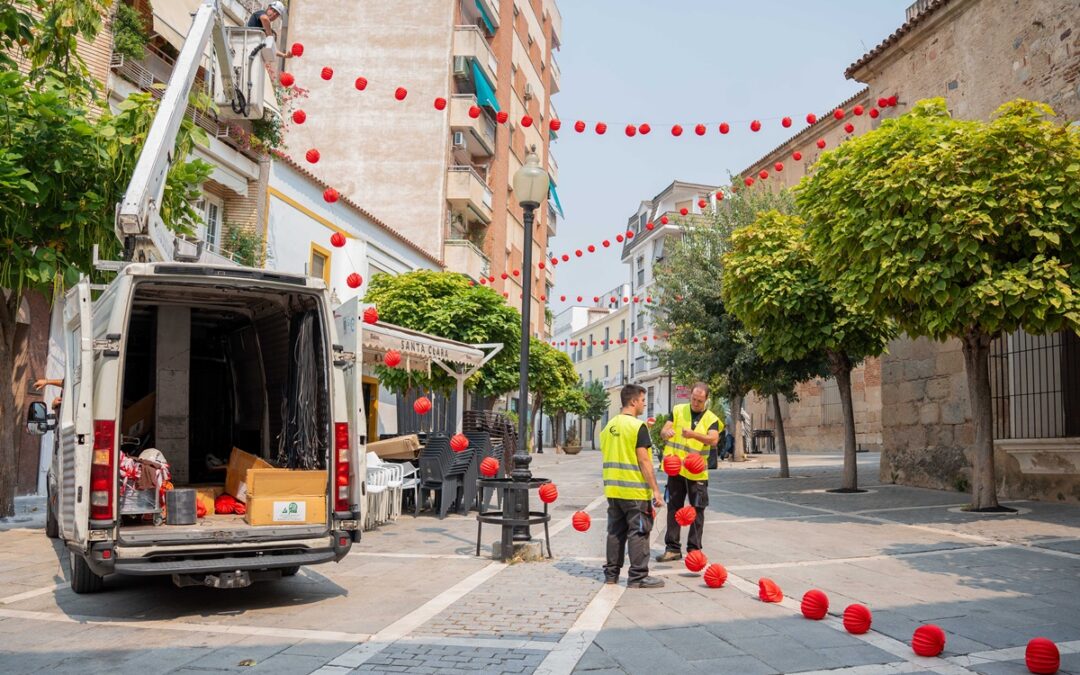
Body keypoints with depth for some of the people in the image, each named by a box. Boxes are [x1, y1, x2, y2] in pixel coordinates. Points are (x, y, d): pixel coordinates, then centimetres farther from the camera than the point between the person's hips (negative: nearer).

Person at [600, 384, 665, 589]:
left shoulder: (609, 426, 11)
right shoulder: (638, 426, -12)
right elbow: (644, 461, -17)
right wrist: (655, 490, -15)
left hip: (613, 489, 7)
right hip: (635, 491, -7)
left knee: (615, 532, 14)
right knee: (638, 533, 0)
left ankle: (611, 573, 20)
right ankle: (638, 577, 2)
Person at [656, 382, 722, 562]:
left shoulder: (711, 419, -3)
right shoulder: (678, 410, 3)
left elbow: (714, 439, -21)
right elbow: (663, 432, -2)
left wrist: (694, 434, -37)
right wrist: (666, 433, -27)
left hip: (697, 472, -2)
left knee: (697, 510, 3)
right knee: (673, 508, 7)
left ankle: (694, 549, 14)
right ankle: (673, 548, 15)